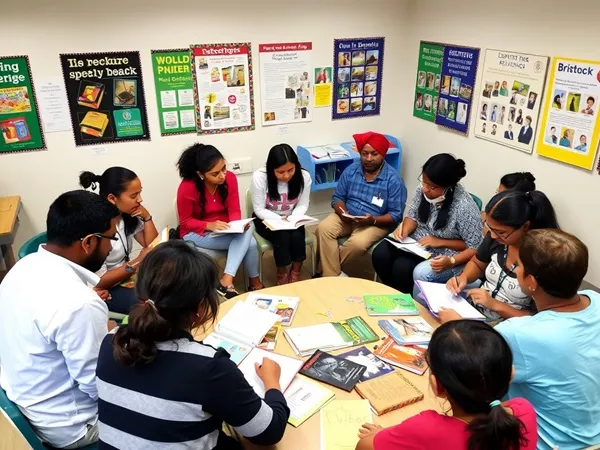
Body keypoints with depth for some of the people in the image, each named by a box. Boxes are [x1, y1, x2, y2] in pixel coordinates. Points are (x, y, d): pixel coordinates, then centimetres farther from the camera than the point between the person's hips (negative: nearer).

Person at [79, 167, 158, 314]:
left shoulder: (129, 215, -4)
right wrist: (138, 262, -27)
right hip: (103, 290, -7)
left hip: (126, 277, 7)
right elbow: (99, 282, -21)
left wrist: (147, 217, -11)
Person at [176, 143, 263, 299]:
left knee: (250, 242, -27)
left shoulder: (230, 178, -12)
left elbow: (234, 210, -5)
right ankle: (254, 283, -16)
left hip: (224, 230, 5)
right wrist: (209, 225, -30)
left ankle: (226, 281, -21)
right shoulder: (187, 188, -23)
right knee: (245, 239, -28)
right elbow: (185, 222, -13)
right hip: (195, 233, -5)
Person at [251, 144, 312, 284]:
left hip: (291, 219, 2)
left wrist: (292, 219, -26)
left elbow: (302, 205, -6)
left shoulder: (304, 176, -17)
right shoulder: (259, 177, -23)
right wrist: (279, 220, -30)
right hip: (266, 219, -2)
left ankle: (295, 272, -1)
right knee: (283, 237, -29)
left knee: (297, 236, -28)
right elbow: (259, 210, -16)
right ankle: (282, 273, -2)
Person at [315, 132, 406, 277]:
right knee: (323, 228, -23)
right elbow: (337, 198, 5)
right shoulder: (350, 170, -1)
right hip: (347, 218, 4)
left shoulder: (393, 179, -13)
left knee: (357, 243, -33)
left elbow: (396, 215, -13)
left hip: (377, 223, -4)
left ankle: (327, 268, -8)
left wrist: (373, 220, -29)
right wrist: (343, 213, -17)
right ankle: (333, 275, -19)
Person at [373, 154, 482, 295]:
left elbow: (475, 247, -18)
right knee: (380, 254, -17)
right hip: (417, 242, 6)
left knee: (401, 267, -29)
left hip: (443, 255, -6)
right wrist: (404, 229, -15)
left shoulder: (464, 207, -25)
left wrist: (446, 251, -28)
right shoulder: (423, 189, -9)